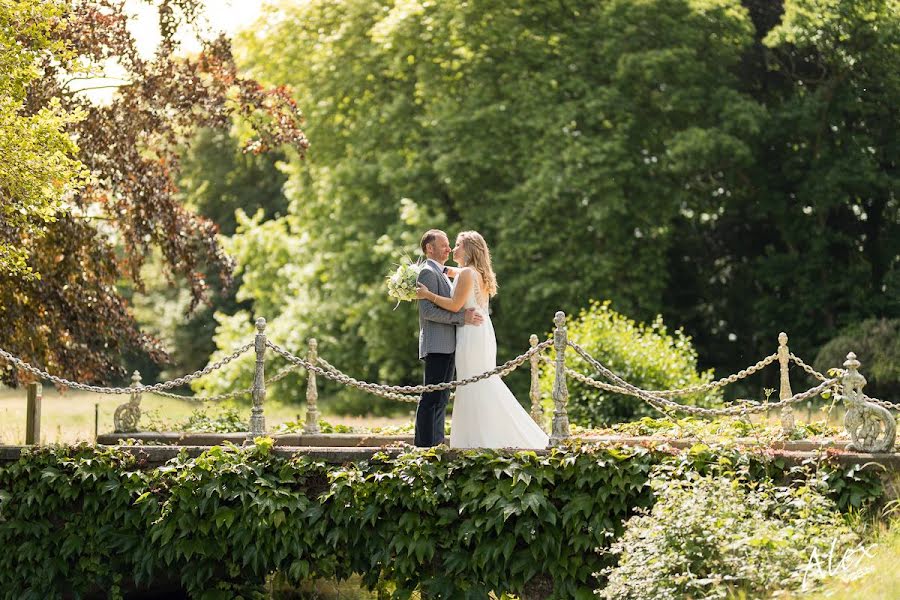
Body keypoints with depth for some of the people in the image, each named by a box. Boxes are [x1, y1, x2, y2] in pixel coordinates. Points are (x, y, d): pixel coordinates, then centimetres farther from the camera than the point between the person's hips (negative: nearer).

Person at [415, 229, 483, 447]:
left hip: (447, 346, 10)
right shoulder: (428, 272, -10)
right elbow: (428, 311, -19)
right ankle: (425, 445, -12)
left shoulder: (441, 273, 22)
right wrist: (462, 317, -20)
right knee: (431, 398, -11)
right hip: (436, 345, -10)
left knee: (441, 398, 10)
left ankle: (437, 443, 12)